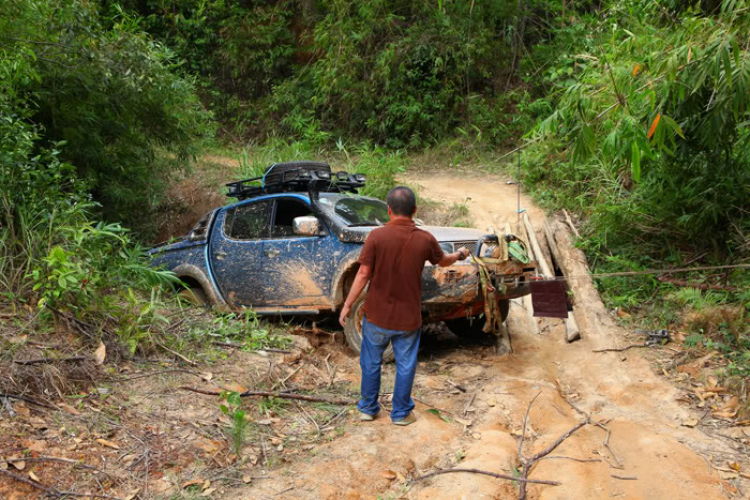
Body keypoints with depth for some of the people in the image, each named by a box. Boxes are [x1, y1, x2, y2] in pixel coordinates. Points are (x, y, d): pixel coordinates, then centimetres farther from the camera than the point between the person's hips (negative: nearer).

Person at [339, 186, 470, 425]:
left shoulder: (377, 236, -15)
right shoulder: (424, 239, -9)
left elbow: (363, 274, -13)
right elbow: (443, 261, 11)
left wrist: (347, 304, -2)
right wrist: (460, 254, 33)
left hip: (377, 315, 0)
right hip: (408, 317, 1)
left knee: (371, 362, 17)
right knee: (405, 365, 15)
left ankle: (368, 408, 30)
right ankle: (401, 413, 26)